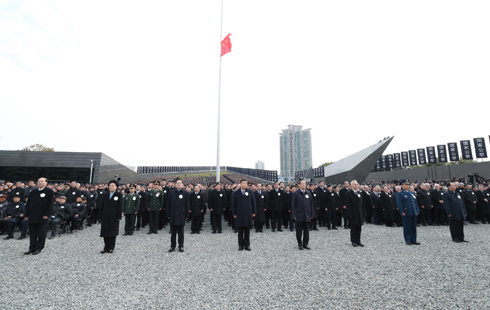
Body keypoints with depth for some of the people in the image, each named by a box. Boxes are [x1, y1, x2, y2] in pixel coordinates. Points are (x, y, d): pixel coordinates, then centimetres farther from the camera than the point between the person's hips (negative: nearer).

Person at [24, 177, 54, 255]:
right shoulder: (32, 192, 14)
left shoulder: (49, 192, -3)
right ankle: (32, 248, 21)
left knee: (41, 234, 2)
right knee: (32, 234, 11)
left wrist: (46, 214, -15)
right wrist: (27, 215, 8)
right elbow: (28, 204, 15)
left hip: (42, 217, -5)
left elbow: (50, 204, -9)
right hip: (32, 217, 5)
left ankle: (38, 248, 13)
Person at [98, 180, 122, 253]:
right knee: (105, 233, 5)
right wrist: (100, 217, 6)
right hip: (105, 217, 4)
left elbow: (120, 207, -4)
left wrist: (118, 217, -10)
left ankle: (111, 248, 13)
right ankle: (106, 248, 16)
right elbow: (101, 206, 12)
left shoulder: (119, 195, 1)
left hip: (114, 217, -3)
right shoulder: (105, 195, 12)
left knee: (113, 233, 3)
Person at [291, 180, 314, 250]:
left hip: (307, 215, 3)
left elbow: (311, 204, 11)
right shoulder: (296, 193, -3)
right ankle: (300, 244, 19)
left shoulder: (309, 193, 8)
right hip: (299, 216, -3)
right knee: (299, 231, 6)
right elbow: (293, 205, -4)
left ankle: (305, 244, 22)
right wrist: (294, 215, -8)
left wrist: (312, 214, 8)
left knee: (306, 231, 9)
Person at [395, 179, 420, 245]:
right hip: (406, 213, -7)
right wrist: (402, 212, -17)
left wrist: (417, 210, 13)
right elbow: (399, 204, -11)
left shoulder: (412, 193, 18)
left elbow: (415, 202, 20)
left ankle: (413, 240, 18)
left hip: (414, 213, 7)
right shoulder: (400, 194, -4)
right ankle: (407, 240, 8)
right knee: (407, 227, -1)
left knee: (414, 227, 10)